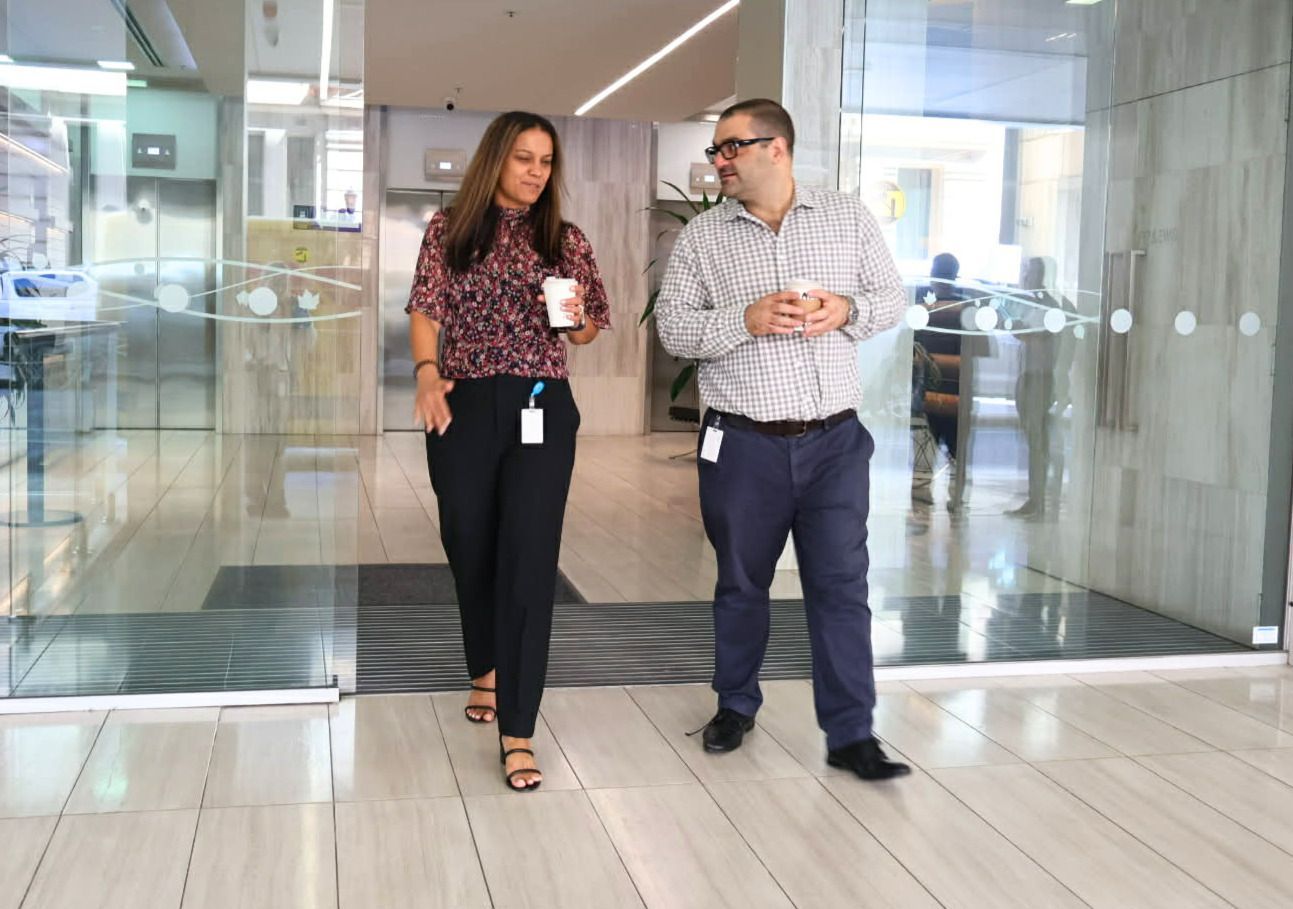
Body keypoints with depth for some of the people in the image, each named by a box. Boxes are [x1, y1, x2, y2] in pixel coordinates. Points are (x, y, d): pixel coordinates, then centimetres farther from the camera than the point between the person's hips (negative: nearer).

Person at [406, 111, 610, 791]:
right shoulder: (449, 230, 7)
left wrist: (575, 319, -9)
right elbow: (425, 311, 3)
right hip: (463, 408, 1)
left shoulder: (565, 241, 10)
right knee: (469, 548, 11)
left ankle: (517, 730, -7)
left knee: (529, 559, -9)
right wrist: (426, 372, -15)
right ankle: (485, 670, 39)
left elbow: (589, 331, 14)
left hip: (541, 408, -1)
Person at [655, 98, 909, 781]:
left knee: (841, 585, 1)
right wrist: (745, 321, -17)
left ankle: (851, 733, 10)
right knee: (741, 582, 13)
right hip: (743, 443, 0)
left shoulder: (849, 218, 7)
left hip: (835, 440, 0)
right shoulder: (701, 237, 4)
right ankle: (735, 705, 33)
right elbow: (672, 325, -1)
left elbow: (893, 298, 11)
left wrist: (846, 309, -10)